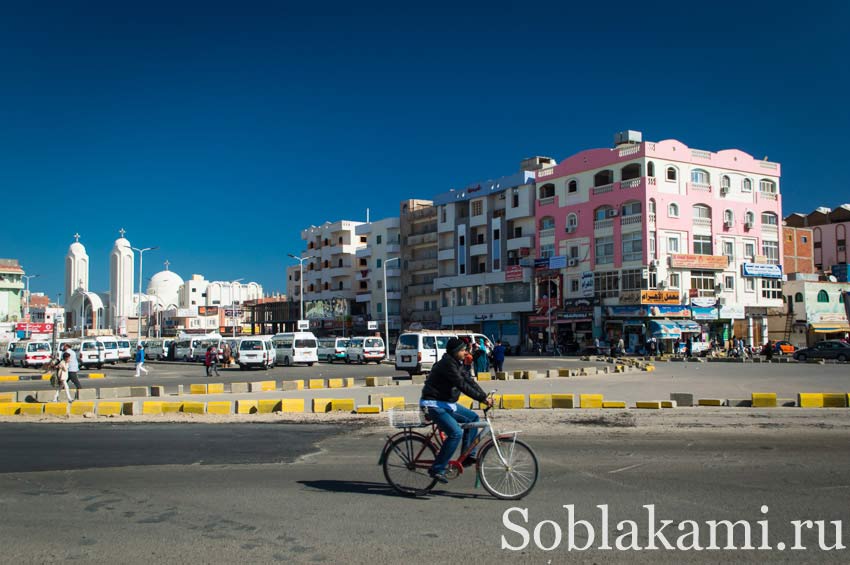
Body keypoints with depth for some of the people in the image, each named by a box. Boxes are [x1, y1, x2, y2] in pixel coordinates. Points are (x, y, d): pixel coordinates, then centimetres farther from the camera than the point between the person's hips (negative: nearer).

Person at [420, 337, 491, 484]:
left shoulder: (457, 363, 10)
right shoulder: (446, 364, -21)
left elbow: (469, 380, 6)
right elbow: (462, 385, -26)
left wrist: (485, 396, -4)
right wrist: (482, 398, -26)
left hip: (446, 403, 10)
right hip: (433, 404, -10)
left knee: (472, 418, 8)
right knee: (456, 433, -21)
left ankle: (468, 456, 12)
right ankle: (437, 469, -13)